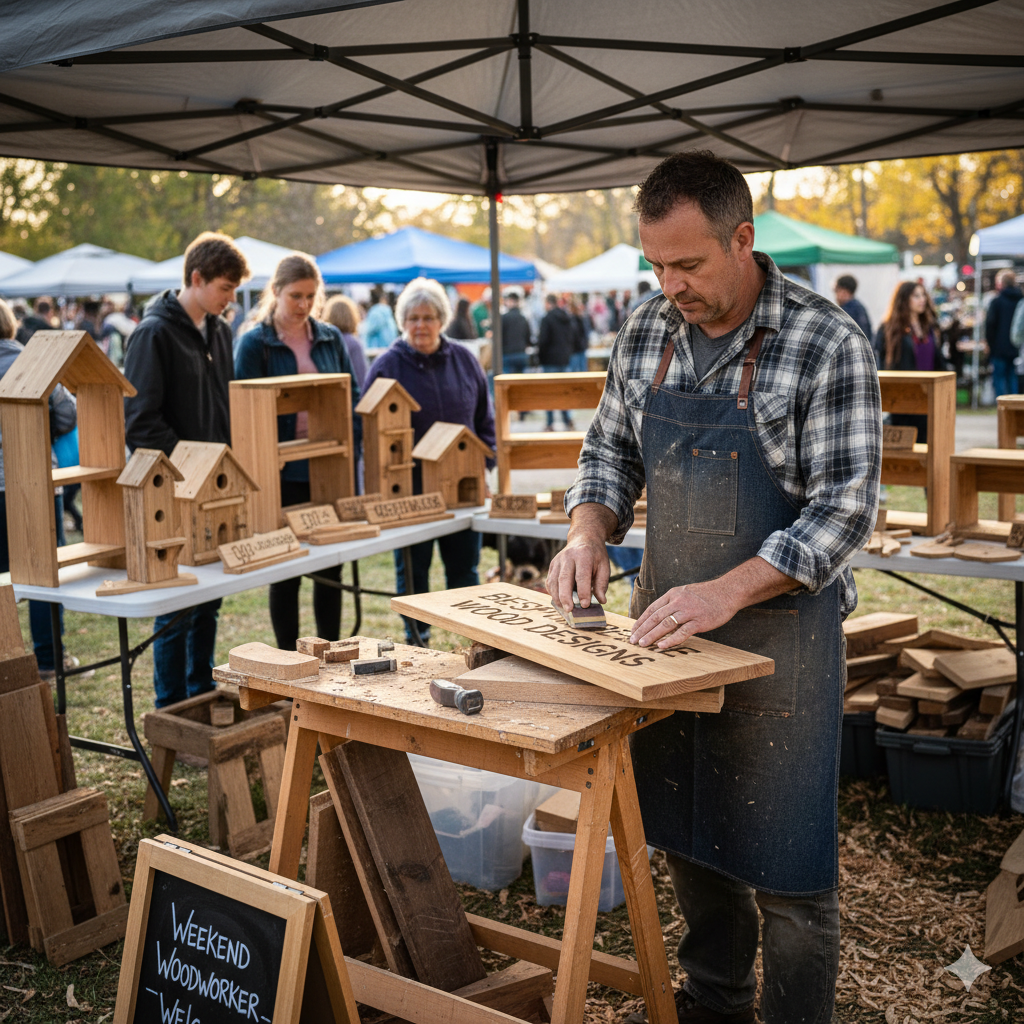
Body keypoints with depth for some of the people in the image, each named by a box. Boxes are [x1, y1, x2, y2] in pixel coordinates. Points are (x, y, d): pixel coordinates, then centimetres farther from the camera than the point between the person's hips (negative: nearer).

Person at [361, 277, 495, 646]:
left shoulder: (464, 360, 6)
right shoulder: (386, 366, -4)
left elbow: (485, 419, 13)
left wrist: (483, 464, 2)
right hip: (409, 491, -2)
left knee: (465, 569, 10)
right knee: (412, 571, 8)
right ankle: (417, 645, 21)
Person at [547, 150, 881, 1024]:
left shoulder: (827, 345, -15)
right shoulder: (646, 335, 2)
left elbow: (845, 509, -18)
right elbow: (610, 449, 14)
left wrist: (727, 590, -27)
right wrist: (590, 530, -6)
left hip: (779, 632, -5)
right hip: (667, 624, 6)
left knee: (785, 867, 3)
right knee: (688, 832, 19)